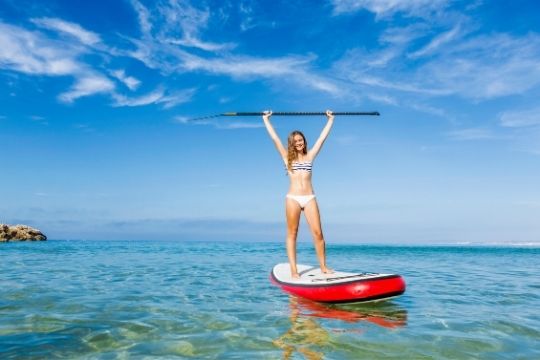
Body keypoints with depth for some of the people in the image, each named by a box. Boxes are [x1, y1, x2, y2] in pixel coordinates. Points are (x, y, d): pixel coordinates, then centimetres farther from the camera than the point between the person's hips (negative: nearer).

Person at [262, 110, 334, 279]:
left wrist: (330, 119, 21)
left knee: (318, 233, -4)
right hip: (293, 198, -1)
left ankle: (323, 267, 8)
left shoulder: (310, 156, 13)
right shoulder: (287, 157, 9)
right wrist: (266, 119, 10)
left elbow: (322, 137, 16)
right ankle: (293, 270, 3)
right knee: (292, 234, 0)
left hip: (309, 198, 2)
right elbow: (274, 138, 7)